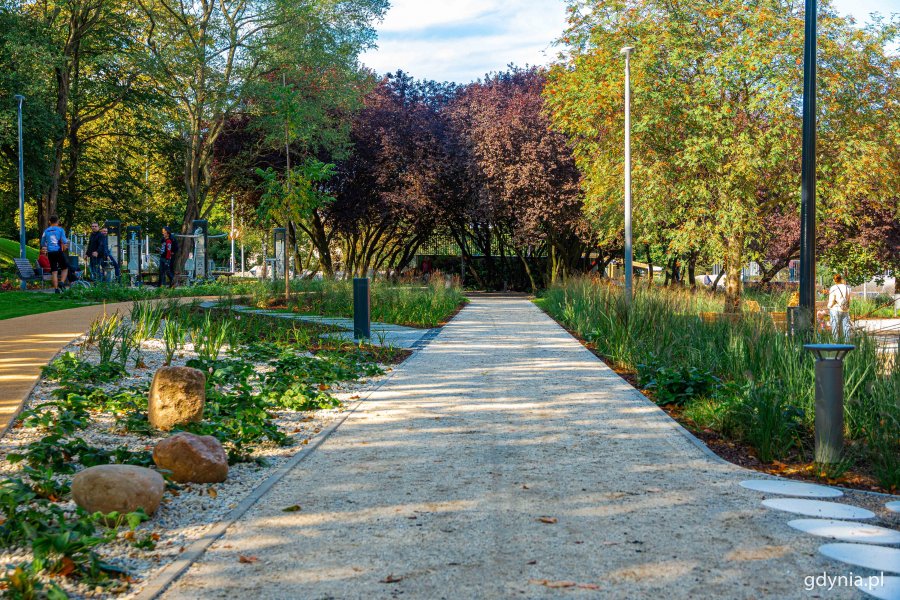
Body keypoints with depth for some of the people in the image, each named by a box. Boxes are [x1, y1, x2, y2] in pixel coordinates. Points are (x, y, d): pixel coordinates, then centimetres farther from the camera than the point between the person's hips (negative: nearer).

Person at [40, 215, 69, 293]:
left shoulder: (46, 231, 10)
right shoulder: (60, 230, -1)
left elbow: (42, 244, 15)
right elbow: (64, 241, -10)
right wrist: (65, 247, 9)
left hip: (50, 252, 3)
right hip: (59, 251, -3)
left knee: (54, 271, 5)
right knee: (65, 268, 11)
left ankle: (56, 289, 1)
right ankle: (61, 282, -10)